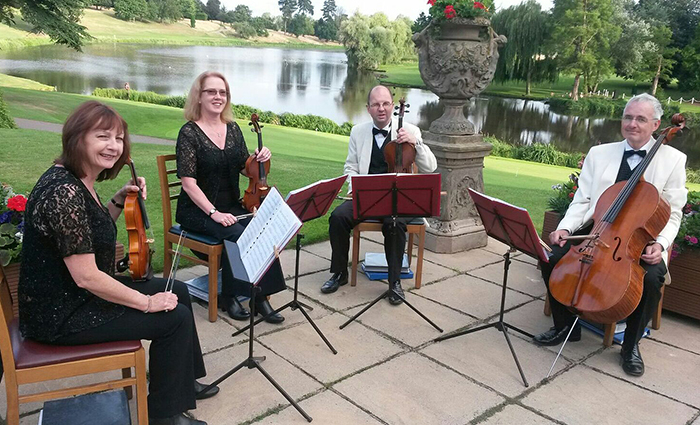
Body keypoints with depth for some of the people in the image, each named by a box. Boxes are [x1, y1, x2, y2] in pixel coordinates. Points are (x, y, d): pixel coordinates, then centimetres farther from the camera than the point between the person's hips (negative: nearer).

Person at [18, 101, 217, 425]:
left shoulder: (79, 181, 2)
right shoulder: (64, 193, -28)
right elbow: (86, 277, -28)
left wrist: (120, 201, 2)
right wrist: (147, 302, -17)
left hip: (75, 295, 10)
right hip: (61, 316, -10)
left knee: (178, 291, 14)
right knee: (175, 318, -9)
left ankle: (183, 381, 33)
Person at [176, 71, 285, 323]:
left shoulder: (233, 129, 10)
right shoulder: (189, 133, -7)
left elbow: (245, 170, 15)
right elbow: (188, 182, -13)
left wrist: (260, 159, -8)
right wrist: (214, 213, -23)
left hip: (232, 206, 5)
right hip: (198, 211, -5)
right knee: (237, 234, -31)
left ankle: (261, 295, -15)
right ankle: (228, 296, -11)